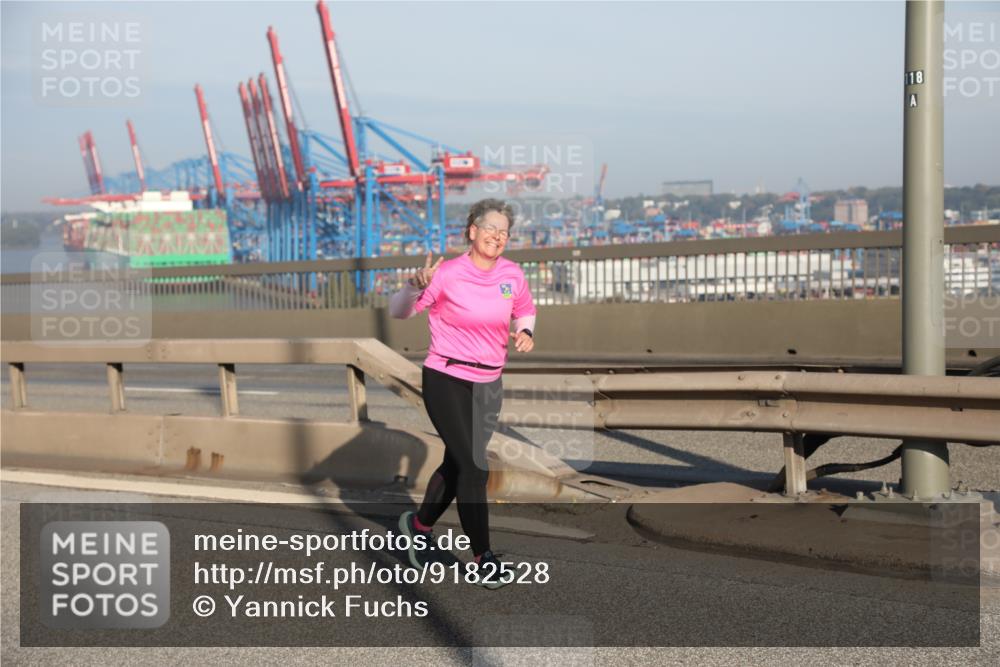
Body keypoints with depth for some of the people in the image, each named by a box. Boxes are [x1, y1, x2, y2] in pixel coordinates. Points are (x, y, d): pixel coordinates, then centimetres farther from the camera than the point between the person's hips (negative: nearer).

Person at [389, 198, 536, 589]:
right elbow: (397, 312, -9)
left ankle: (419, 524, 42)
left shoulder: (512, 275, 1)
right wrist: (416, 286, -28)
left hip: (488, 385, 6)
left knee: (457, 464, 16)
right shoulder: (448, 275, -14)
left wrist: (524, 332, -1)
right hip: (446, 381, -6)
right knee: (473, 468, -9)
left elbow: (526, 311, 21)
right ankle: (483, 559, 0)